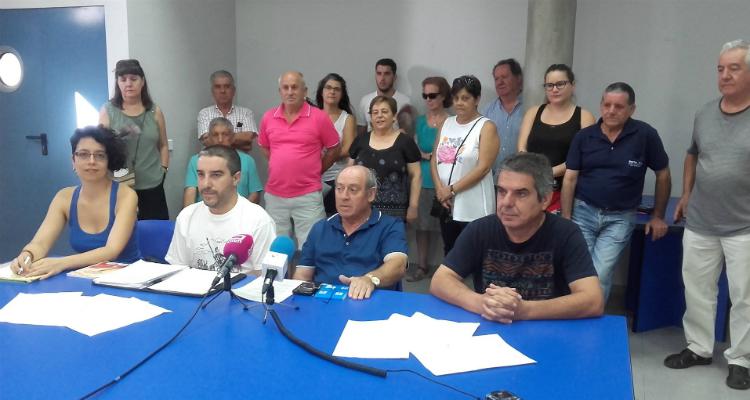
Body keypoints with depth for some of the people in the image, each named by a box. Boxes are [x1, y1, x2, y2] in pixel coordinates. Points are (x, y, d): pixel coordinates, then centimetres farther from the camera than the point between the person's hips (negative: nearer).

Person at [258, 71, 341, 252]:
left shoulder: (319, 117, -6)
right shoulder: (268, 117, 4)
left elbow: (334, 148, 4)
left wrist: (316, 171, 4)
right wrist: (280, 167, 12)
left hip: (308, 196, -3)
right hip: (274, 195, 4)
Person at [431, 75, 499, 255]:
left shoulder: (486, 127, -6)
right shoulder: (447, 123, 11)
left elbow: (483, 167, -14)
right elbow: (435, 159, 9)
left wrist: (452, 190, -13)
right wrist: (439, 188, -7)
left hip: (473, 208, -5)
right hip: (446, 204, 6)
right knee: (449, 253, 15)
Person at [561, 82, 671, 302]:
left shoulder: (645, 135, -8)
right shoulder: (584, 136, -3)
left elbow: (663, 175, 3)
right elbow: (570, 179, 0)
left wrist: (658, 216, 7)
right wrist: (565, 219, -4)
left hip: (620, 218, -2)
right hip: (583, 211, 2)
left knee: (600, 276, -8)